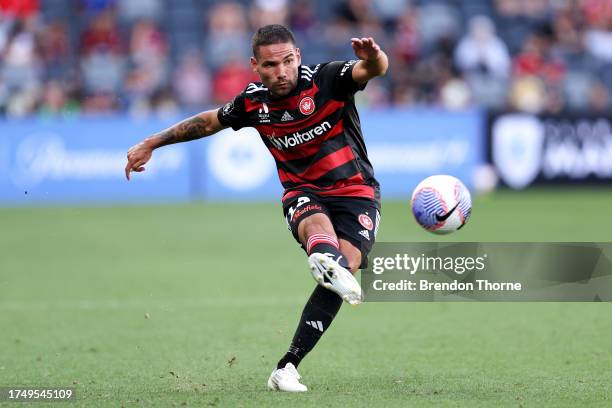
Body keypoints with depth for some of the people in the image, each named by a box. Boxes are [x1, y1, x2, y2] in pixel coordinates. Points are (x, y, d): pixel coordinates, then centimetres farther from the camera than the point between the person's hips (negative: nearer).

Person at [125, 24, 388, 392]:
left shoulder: (326, 79, -12)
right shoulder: (253, 102, -1)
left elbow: (375, 70, -29)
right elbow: (209, 122, 18)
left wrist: (373, 57, -54)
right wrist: (151, 144, 22)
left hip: (356, 193, -2)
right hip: (303, 194, 2)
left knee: (347, 263, -25)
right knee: (317, 225, -35)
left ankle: (287, 367, -23)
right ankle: (327, 260, -76)